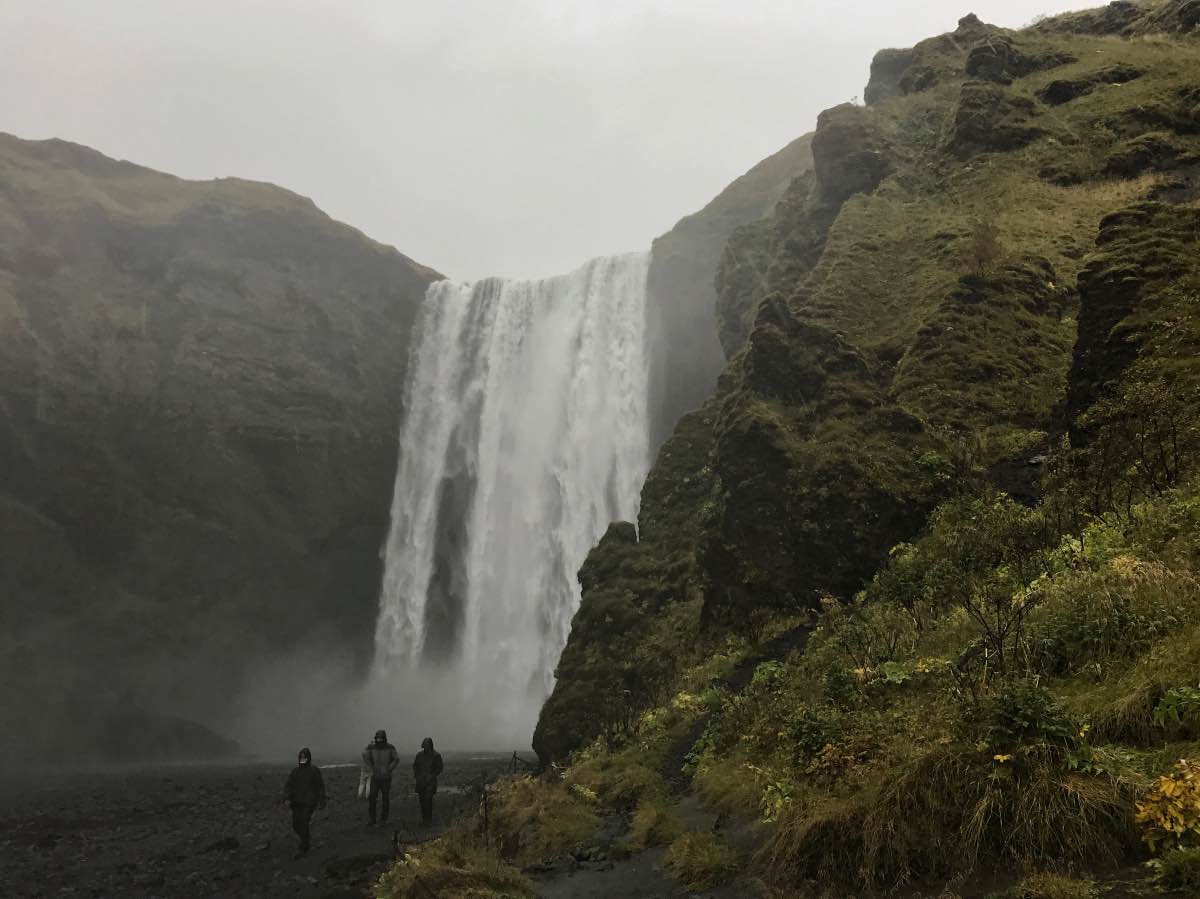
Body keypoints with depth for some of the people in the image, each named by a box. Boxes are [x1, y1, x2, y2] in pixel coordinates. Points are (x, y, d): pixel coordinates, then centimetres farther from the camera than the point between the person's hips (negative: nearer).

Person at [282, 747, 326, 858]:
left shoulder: (314, 770, -4)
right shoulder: (295, 771, 6)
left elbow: (320, 786, 1)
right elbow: (288, 785, 4)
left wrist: (321, 802, 0)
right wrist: (286, 798, -11)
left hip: (309, 803, -4)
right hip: (296, 803, 4)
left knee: (303, 824, -11)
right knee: (296, 826, 7)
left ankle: (303, 849, 0)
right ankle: (308, 838, 36)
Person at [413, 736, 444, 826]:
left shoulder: (436, 756, -1)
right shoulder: (419, 755, 9)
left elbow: (439, 768, 1)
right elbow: (415, 765, 19)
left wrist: (432, 775, -12)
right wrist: (415, 775, 3)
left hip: (430, 782, -4)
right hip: (420, 781, 4)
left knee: (428, 799, -14)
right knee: (421, 799, 3)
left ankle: (428, 820, -8)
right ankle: (424, 818, 16)